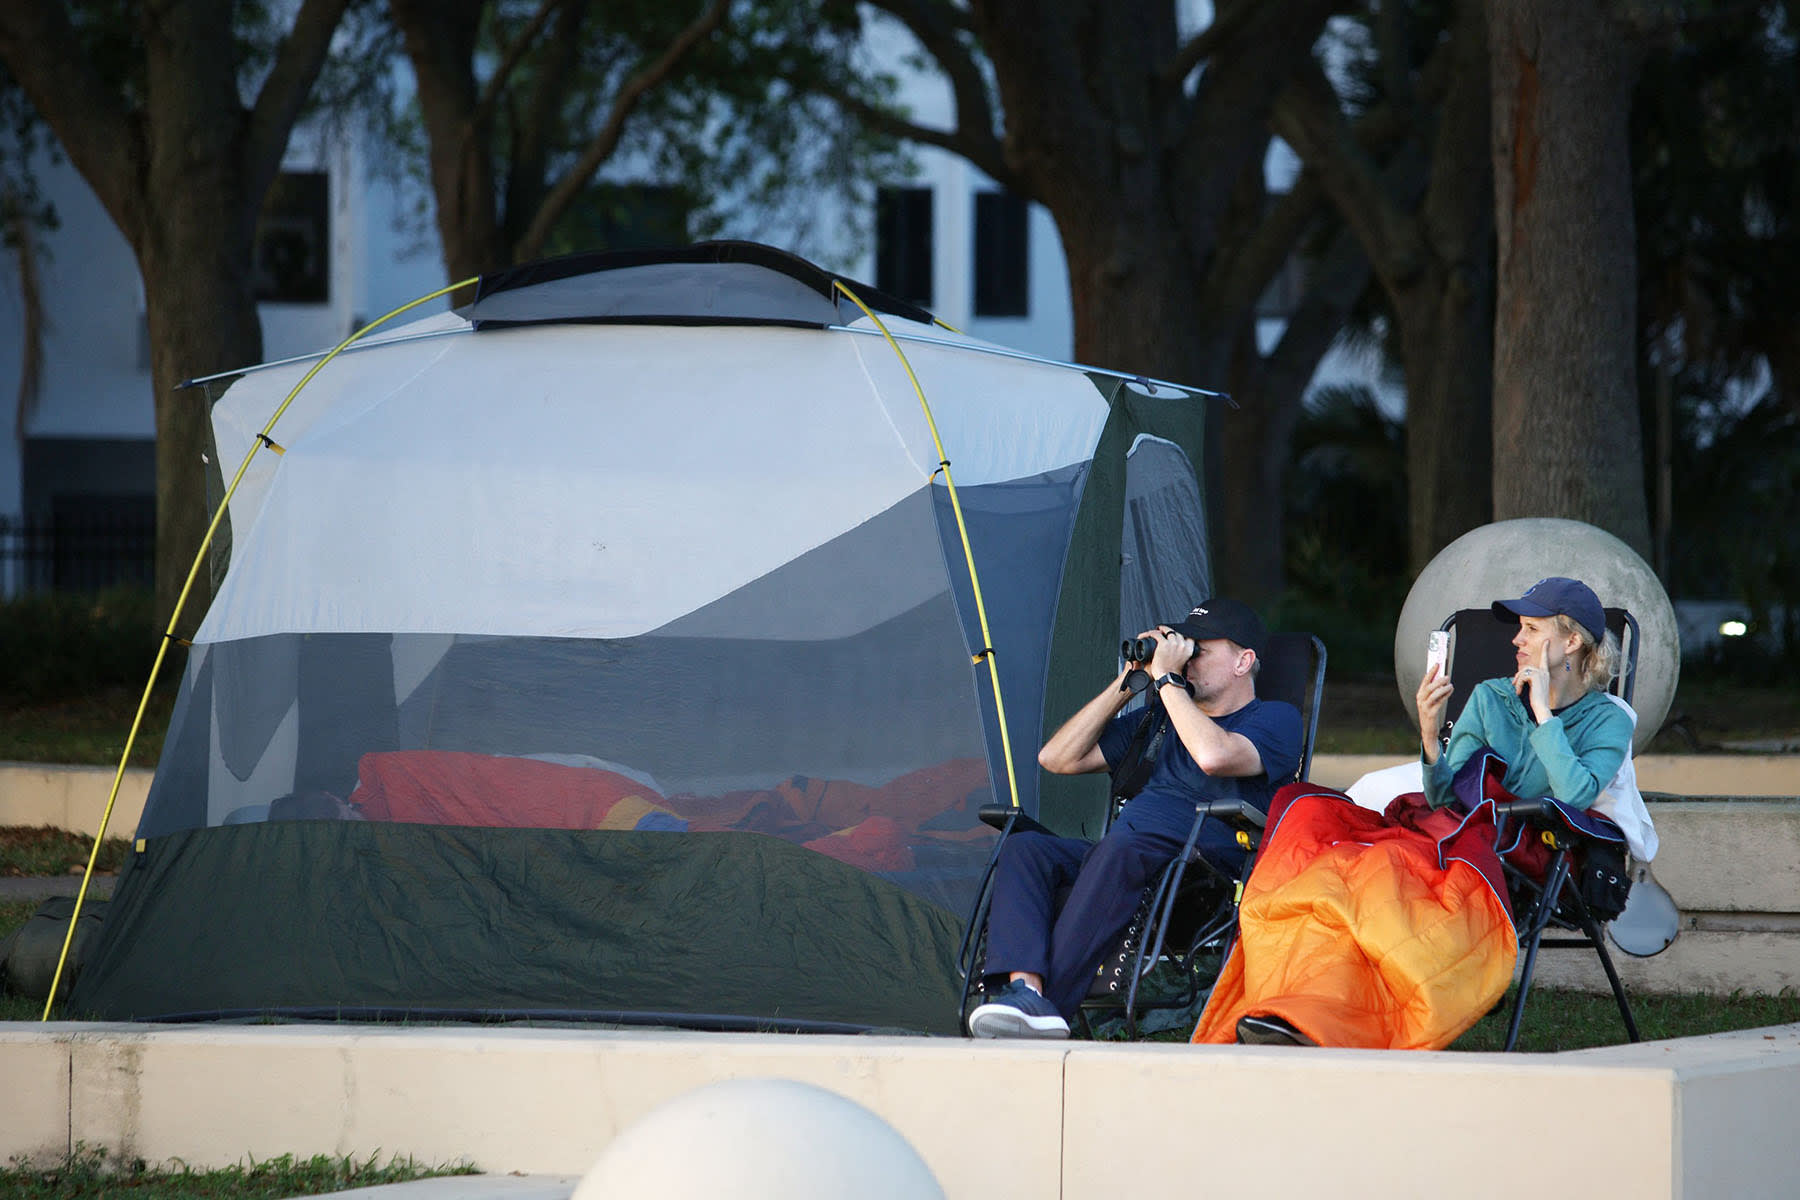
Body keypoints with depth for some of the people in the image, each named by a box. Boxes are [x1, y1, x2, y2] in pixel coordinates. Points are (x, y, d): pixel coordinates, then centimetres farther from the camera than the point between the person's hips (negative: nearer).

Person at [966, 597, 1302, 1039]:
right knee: (1024, 848, -21)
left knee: (1120, 850, -38)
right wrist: (1127, 683, 19)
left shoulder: (1275, 720, 9)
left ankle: (1045, 1003, -43)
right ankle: (1025, 987, -44)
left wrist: (1167, 679, -5)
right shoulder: (1157, 720, 31)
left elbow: (1214, 755, -15)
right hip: (1117, 865, 7)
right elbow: (1057, 758, 26)